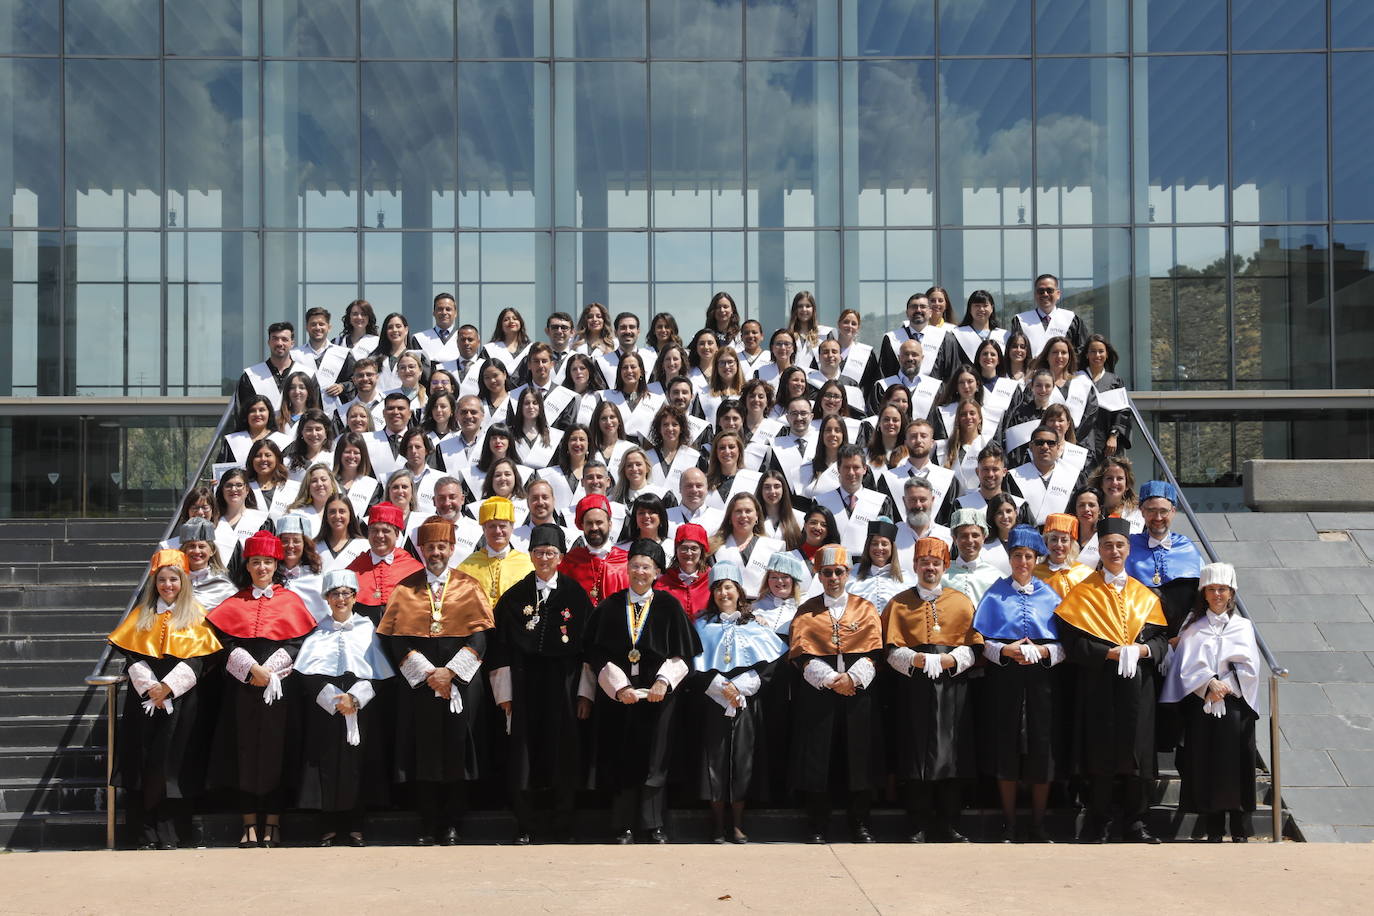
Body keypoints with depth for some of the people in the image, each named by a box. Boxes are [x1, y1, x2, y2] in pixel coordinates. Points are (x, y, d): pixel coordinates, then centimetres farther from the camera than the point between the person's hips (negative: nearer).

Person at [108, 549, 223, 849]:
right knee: (142, 760, -4)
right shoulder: (142, 615, 13)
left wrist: (168, 687, -14)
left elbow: (197, 659, -3)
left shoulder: (195, 615, 5)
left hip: (180, 698, -2)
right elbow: (132, 657, 4)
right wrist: (149, 688, -10)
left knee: (172, 761, -6)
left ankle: (167, 831, -2)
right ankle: (145, 832, -2)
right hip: (144, 697, 2)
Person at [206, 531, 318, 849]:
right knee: (245, 748, -2)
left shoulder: (290, 601, 9)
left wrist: (269, 670, -12)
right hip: (243, 685, 1)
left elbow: (296, 642, 0)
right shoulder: (235, 603, 13)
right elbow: (228, 642, 2)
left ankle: (273, 823, 1)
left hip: (280, 686, -1)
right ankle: (250, 824, 2)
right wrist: (252, 668, -13)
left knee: (276, 747, -3)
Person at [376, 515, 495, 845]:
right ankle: (428, 826, 7)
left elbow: (479, 635, -3)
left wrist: (450, 672, -13)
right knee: (423, 752, 0)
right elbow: (396, 638, -1)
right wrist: (427, 673, -12)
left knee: (456, 752, 0)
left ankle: (451, 824, 8)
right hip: (418, 683, 1)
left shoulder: (469, 587, 6)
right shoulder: (405, 589, 7)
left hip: (460, 683, 0)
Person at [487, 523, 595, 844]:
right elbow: (501, 648, 6)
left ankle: (561, 827, 13)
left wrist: (585, 694, -3)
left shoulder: (575, 595, 4)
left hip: (564, 686, -1)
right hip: (524, 685, 1)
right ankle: (524, 827, 11)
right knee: (524, 754, 0)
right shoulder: (514, 596, 6)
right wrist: (504, 694, 0)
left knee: (563, 755, 2)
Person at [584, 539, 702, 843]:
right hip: (618, 696, 1)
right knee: (621, 761, 3)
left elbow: (682, 654, 0)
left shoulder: (669, 606, 2)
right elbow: (597, 655, 1)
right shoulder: (610, 606, 4)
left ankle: (653, 825, 9)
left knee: (653, 760, 1)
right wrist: (618, 687, -11)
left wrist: (664, 682, -15)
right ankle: (624, 826, 10)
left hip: (657, 694, -1)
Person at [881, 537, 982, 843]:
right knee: (915, 756, -2)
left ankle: (949, 826, 7)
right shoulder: (899, 604, 11)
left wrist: (947, 660, -13)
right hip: (913, 688, 0)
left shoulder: (961, 602, 12)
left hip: (951, 688, 0)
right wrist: (916, 660, -16)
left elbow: (973, 647, 4)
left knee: (951, 756, 0)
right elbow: (891, 650, 2)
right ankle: (920, 827, 5)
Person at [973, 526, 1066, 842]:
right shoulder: (995, 594, 7)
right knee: (1007, 747, 0)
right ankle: (1008, 825, 11)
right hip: (1005, 677, -1)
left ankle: (1038, 825, 11)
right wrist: (1005, 650, -15)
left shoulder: (1050, 595, 10)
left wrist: (1044, 651, -12)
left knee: (1042, 747, -1)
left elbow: (1064, 644, 6)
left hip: (1041, 677, 1)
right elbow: (982, 640, 3)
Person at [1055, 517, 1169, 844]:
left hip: (1137, 685, 3)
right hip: (1098, 685, -3)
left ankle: (1135, 824, 12)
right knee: (1100, 753, -2)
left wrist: (1143, 650, -12)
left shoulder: (1144, 594, 13)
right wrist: (1111, 652, -17)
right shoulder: (1083, 593, 2)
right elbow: (1072, 642, -7)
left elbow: (1161, 636, 9)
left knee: (1136, 751, 3)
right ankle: (1098, 825, 6)